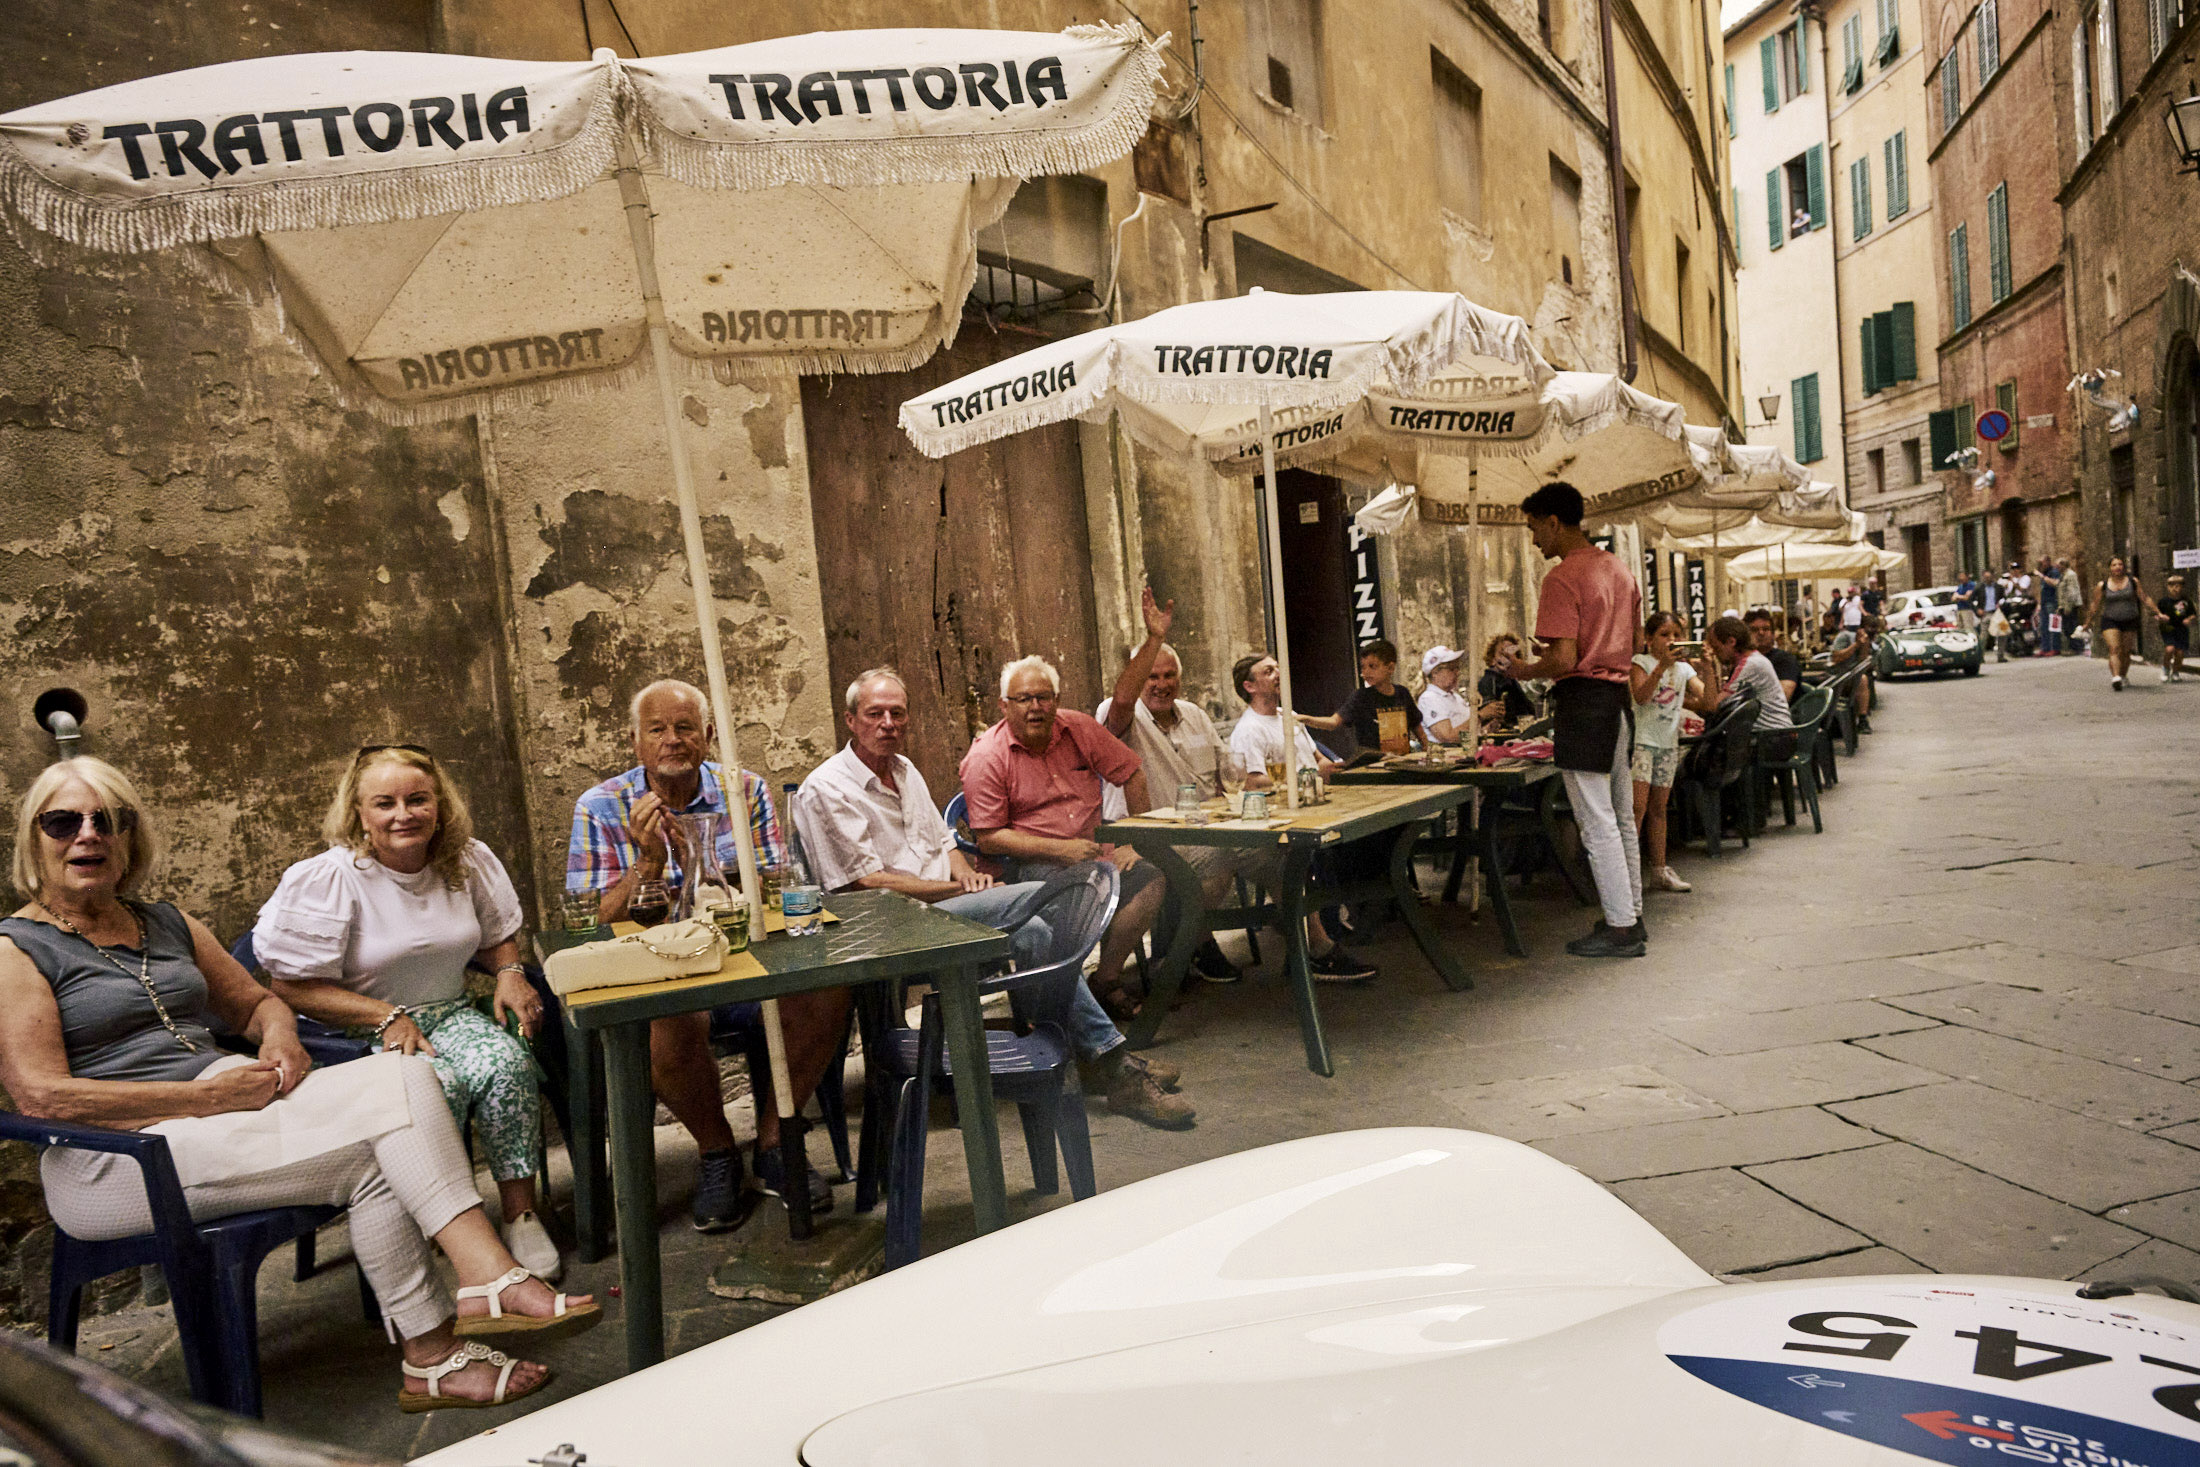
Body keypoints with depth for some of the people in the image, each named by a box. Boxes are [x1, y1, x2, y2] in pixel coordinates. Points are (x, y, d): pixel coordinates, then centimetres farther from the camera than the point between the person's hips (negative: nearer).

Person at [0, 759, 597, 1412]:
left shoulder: (167, 924, 18)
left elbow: (255, 1003, 27)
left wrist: (278, 1035, 1)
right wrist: (215, 1095, -18)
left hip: (225, 1099, 6)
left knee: (401, 1074, -22)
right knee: (365, 1153, -26)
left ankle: (486, 1280, -31)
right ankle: (432, 1356, -20)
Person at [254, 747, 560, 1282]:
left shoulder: (467, 861, 4)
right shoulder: (325, 880, -11)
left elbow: (497, 936, 20)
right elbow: (292, 987, -11)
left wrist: (510, 973, -4)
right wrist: (387, 1016, -20)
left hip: (451, 1014, 4)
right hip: (361, 1035, -4)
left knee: (508, 1063, -29)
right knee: (434, 1086, -35)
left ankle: (520, 1212, -15)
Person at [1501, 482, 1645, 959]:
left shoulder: (1563, 577, -15)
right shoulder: (1617, 568, 13)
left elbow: (1564, 660, -21)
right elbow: (1634, 643, 20)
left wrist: (1523, 670, -4)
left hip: (1584, 701, -9)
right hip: (1620, 696, 9)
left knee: (1597, 823, -3)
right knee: (1622, 819, 16)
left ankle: (1620, 928, 2)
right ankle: (1631, 917, 24)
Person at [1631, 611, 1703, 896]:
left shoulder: (1683, 668, 10)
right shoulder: (1641, 662, -4)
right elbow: (1641, 696, -20)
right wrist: (1662, 666, -28)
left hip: (1668, 743, 5)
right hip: (1641, 740, -5)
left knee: (1658, 808, 11)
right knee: (1638, 806, -13)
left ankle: (1659, 871, 16)